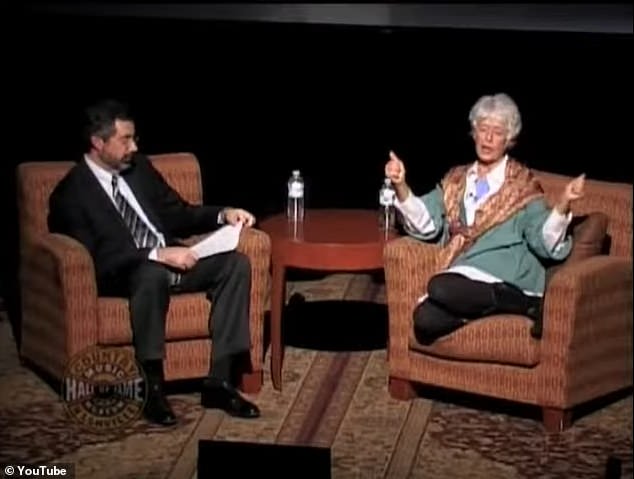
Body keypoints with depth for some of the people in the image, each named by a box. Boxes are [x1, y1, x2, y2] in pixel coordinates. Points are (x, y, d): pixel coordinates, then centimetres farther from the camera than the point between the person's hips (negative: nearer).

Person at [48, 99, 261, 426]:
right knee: (152, 273, -40)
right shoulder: (72, 193, -8)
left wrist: (222, 215, 1)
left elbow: (178, 215, 19)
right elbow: (95, 260, -18)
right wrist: (158, 255, -26)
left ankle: (219, 381, -18)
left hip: (169, 260, 7)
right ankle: (151, 388, -30)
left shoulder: (139, 167, 13)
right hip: (122, 276, -7)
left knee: (236, 263, -17)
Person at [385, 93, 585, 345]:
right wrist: (401, 187, -7)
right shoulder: (455, 180, 17)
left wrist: (562, 206, -20)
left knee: (440, 288, -33)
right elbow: (425, 225, 7)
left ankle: (522, 306, -14)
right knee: (425, 319, -29)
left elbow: (544, 244, -3)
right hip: (461, 278, 3)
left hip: (507, 284, -3)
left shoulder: (522, 185, 4)